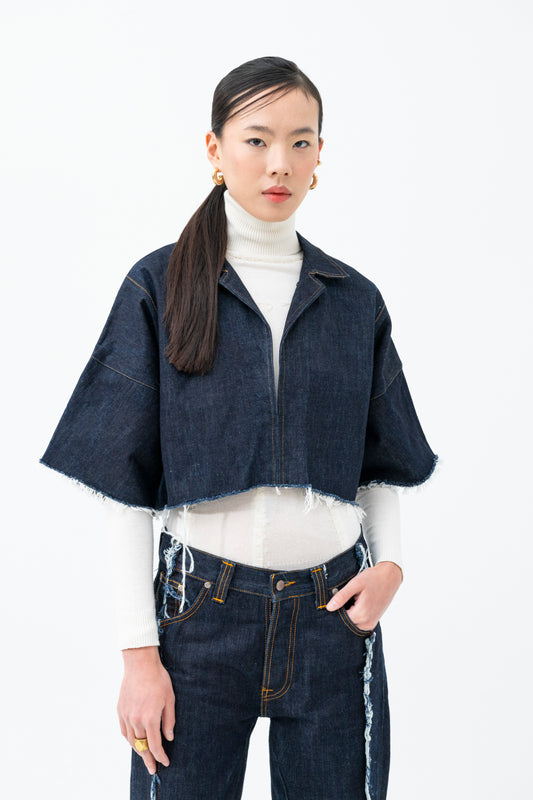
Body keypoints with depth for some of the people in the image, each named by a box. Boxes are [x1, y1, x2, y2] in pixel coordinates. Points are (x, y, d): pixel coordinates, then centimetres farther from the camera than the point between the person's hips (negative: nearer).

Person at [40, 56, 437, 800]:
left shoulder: (355, 300, 6)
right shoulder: (160, 286, -1)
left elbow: (382, 465, 13)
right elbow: (128, 484, -3)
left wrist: (390, 560, -6)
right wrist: (138, 650, -8)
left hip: (335, 610, 2)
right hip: (203, 606, -2)